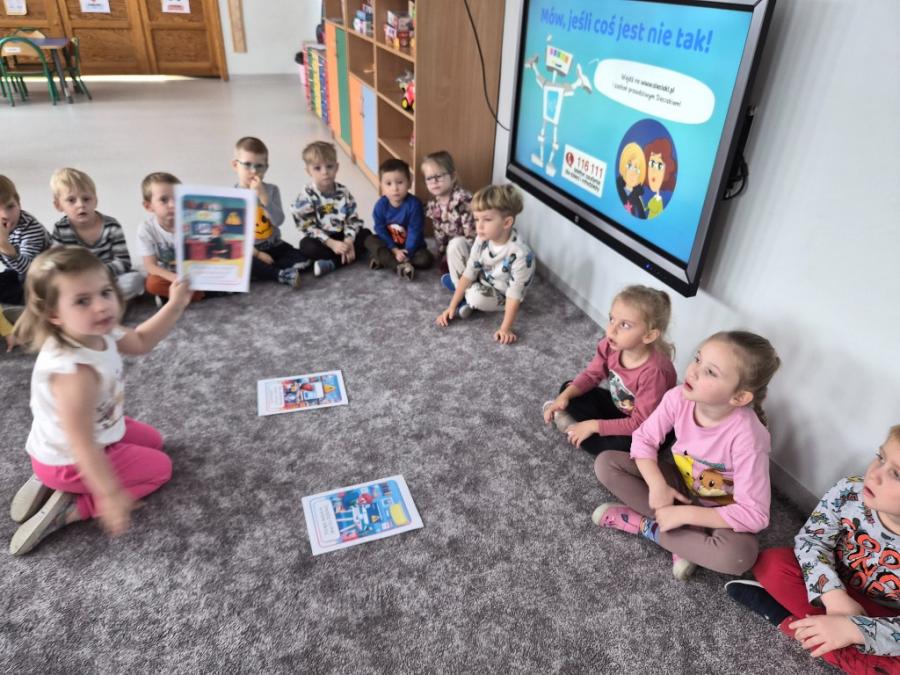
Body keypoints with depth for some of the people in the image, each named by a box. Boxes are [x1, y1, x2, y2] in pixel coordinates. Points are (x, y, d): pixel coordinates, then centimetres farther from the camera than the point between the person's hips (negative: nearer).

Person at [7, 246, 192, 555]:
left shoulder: (97, 334, -15)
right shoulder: (74, 370, -41)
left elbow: (140, 342, 6)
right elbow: (81, 444, -39)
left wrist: (174, 307, -4)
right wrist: (110, 495, -38)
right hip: (71, 462, -8)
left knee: (153, 440, 27)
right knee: (160, 466, 5)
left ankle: (53, 484, 17)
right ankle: (70, 508, 0)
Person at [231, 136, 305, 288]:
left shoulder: (271, 190, -2)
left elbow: (278, 221, -15)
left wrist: (263, 196, -24)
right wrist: (257, 254, -17)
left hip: (273, 246, 2)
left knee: (302, 259, -18)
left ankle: (261, 270, -18)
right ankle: (283, 275, -26)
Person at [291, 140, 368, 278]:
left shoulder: (343, 191, -1)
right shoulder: (306, 196, -14)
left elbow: (352, 219, -2)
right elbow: (308, 227, -18)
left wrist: (348, 240, -22)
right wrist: (331, 243, -28)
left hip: (341, 236, 4)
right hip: (319, 239, -4)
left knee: (366, 234, -15)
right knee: (308, 247, -34)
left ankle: (331, 263, -27)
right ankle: (350, 255, -20)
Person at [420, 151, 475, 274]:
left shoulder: (463, 200, -27)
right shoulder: (433, 204, -4)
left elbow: (471, 232, -27)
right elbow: (439, 234, 5)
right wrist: (443, 258, 3)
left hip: (473, 245, -8)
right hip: (453, 244, 8)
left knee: (455, 244, -33)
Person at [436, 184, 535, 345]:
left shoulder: (520, 254, -35)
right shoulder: (482, 239, -18)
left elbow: (514, 295, -31)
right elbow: (469, 272, -12)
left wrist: (505, 329, -32)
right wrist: (452, 306, -13)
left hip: (501, 297, -5)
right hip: (480, 282, 5)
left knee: (477, 296, -39)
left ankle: (467, 299, -3)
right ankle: (465, 295, -2)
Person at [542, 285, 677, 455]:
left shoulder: (654, 371, -38)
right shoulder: (611, 344, -20)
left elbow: (639, 423, -31)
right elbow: (592, 374, -4)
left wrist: (594, 426, -30)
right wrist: (566, 395, -20)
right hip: (617, 406, 6)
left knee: (620, 444, -34)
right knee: (567, 388, 1)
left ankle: (572, 426, -8)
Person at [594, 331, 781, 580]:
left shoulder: (746, 436, -33)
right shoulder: (679, 398, -23)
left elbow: (754, 515, -30)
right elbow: (644, 439, -9)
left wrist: (685, 514, -31)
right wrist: (657, 486, -25)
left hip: (719, 510, -4)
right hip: (680, 484, 4)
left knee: (739, 555, -37)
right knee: (605, 463, -15)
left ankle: (645, 525, -14)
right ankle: (688, 538, -12)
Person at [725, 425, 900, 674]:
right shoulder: (849, 491, -23)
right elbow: (810, 538, -17)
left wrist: (852, 628, -40)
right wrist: (834, 595, -31)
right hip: (834, 588, 2)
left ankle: (786, 617, -19)